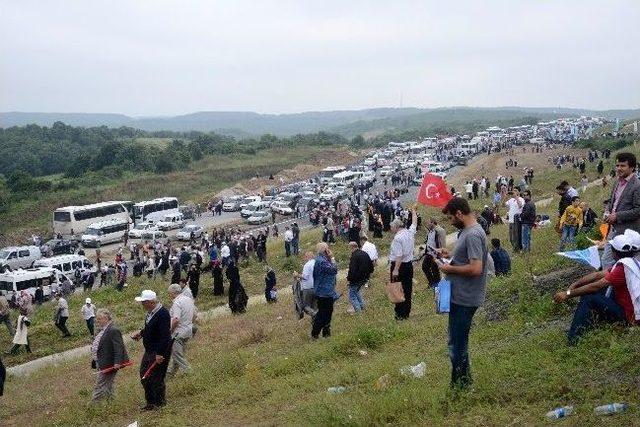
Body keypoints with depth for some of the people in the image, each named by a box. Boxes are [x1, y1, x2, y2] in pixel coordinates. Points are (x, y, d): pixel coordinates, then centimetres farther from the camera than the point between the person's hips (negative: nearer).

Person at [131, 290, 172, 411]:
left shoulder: (163, 314, -23)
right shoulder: (151, 312, 7)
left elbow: (164, 336, -27)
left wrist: (160, 354, -27)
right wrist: (140, 333, 10)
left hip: (159, 352, -10)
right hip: (149, 351, 10)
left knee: (156, 377, -2)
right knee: (144, 375, 15)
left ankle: (159, 402, 15)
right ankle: (150, 401, 28)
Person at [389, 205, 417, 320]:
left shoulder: (397, 238, -19)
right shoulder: (410, 232, 2)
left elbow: (399, 256, -24)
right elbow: (414, 223, 24)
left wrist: (395, 270, -24)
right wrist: (414, 211, 40)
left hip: (399, 265, -8)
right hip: (409, 264, 8)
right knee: (407, 289, 12)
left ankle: (400, 314, 1)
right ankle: (406, 312, 20)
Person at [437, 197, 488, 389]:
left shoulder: (473, 235, -22)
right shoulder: (468, 231, 10)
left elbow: (476, 269, -28)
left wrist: (450, 268, -17)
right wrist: (451, 254, 10)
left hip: (464, 299, -11)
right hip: (460, 296, 11)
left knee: (457, 344, -2)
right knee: (459, 341, 20)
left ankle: (459, 384, 10)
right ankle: (463, 380, 33)